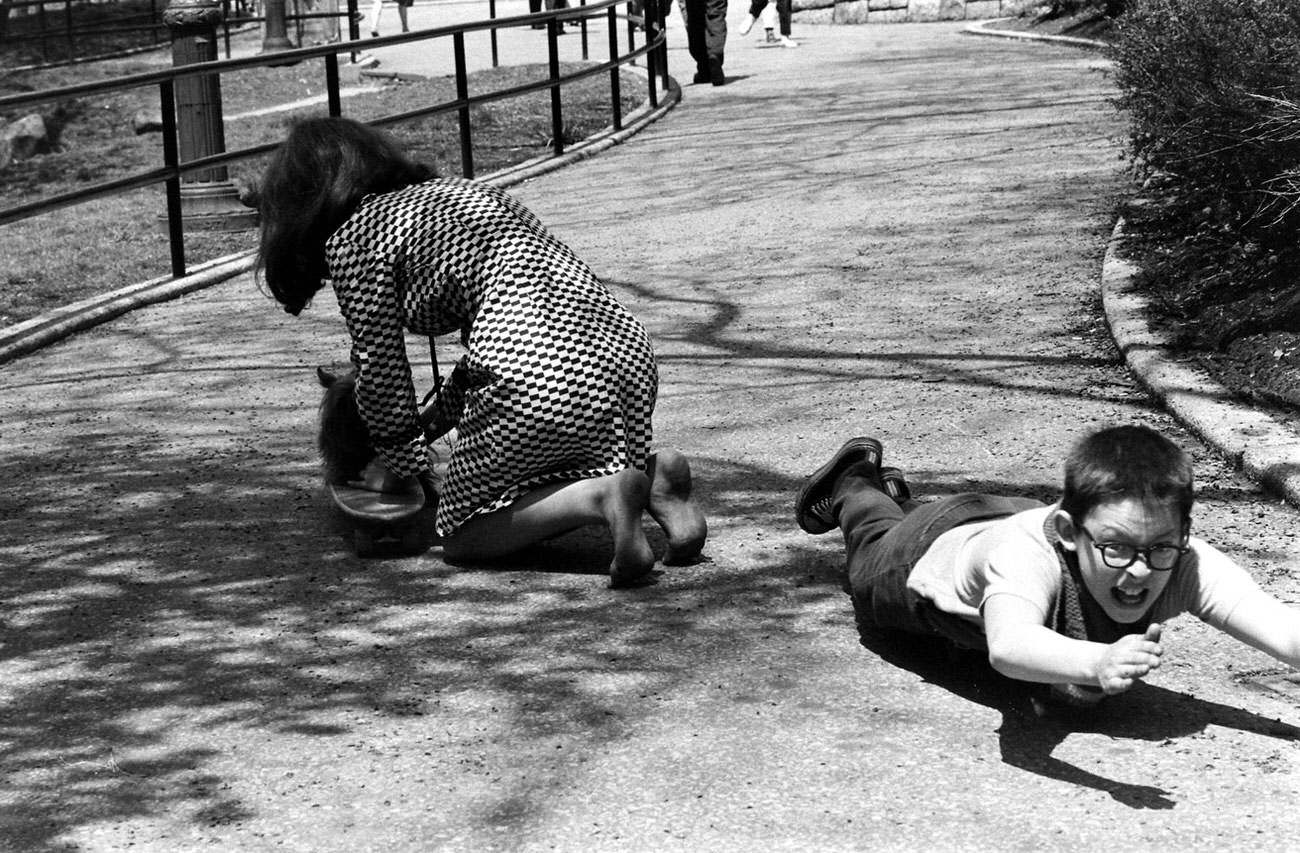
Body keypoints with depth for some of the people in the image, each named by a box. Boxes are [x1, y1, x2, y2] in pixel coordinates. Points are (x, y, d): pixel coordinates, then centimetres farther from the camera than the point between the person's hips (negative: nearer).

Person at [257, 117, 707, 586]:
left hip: (537, 372, -8)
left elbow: (381, 365, 9)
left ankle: (602, 497, -16)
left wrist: (397, 461, 24)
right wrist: (431, 420, 39)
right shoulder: (458, 190, 30)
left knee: (462, 536, 8)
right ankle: (653, 480, -1)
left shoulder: (352, 238, 6)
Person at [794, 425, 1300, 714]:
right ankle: (856, 484, 61)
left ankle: (900, 502, 63)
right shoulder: (1027, 554, -52)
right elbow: (1008, 646, -72)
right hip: (942, 545, -2)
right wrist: (1100, 662, -90)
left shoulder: (1188, 566, -44)